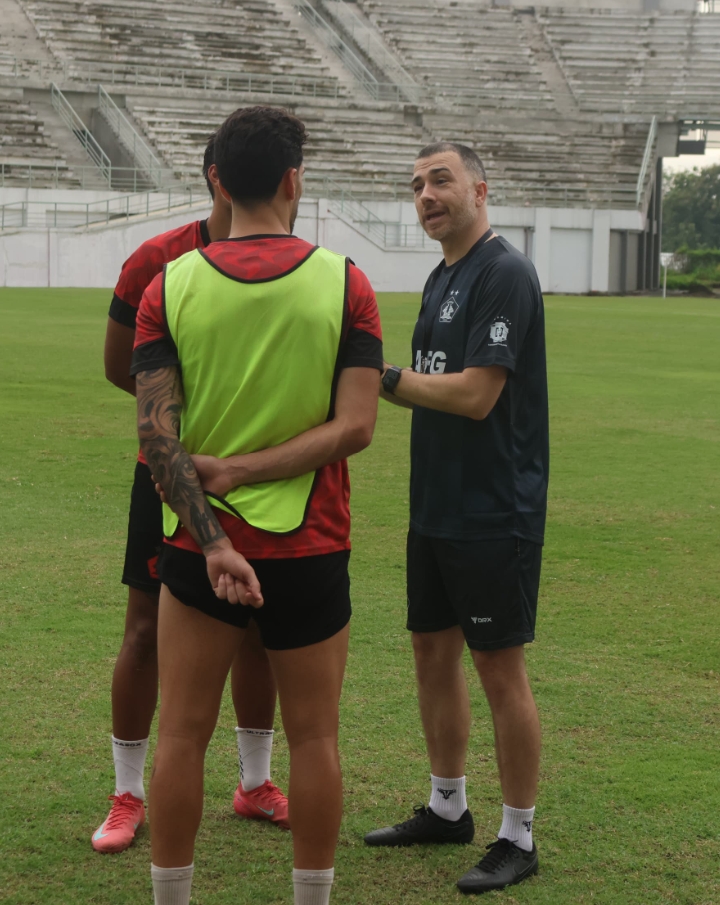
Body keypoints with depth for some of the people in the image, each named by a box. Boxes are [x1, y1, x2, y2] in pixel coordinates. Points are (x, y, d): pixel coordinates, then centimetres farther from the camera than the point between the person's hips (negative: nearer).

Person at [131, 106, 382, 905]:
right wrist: (246, 469, -11)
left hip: (199, 543, 1)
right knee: (313, 739, 11)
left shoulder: (169, 286, -4)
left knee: (182, 736, 11)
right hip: (309, 547, -1)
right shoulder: (345, 284, -6)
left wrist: (212, 542, -15)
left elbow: (156, 433, -12)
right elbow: (356, 425, -13)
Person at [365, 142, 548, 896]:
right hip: (435, 509, 9)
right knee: (432, 652, 16)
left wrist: (381, 376, -14)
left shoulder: (504, 274, -15)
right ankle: (446, 810, 31)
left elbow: (474, 395, -21)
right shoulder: (442, 279, 14)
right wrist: (378, 381, 4)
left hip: (495, 516, -9)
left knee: (500, 670, -1)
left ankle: (518, 839, 10)